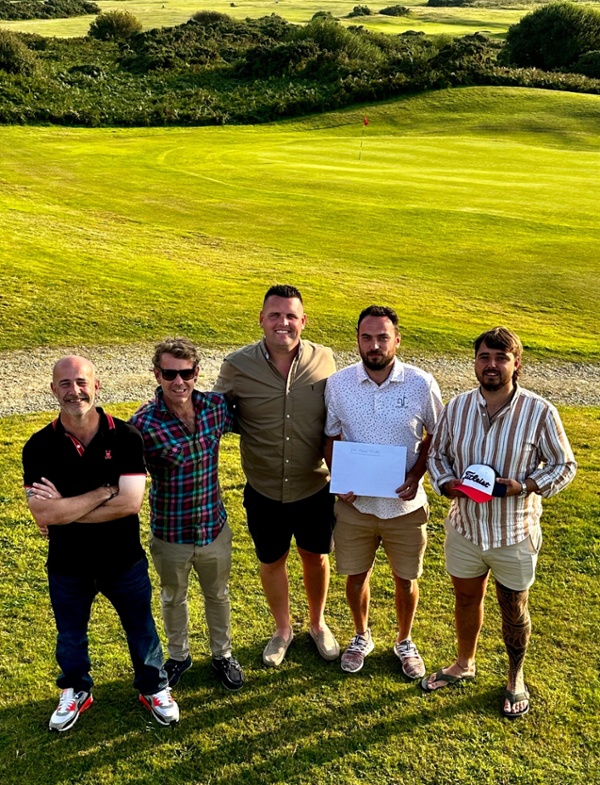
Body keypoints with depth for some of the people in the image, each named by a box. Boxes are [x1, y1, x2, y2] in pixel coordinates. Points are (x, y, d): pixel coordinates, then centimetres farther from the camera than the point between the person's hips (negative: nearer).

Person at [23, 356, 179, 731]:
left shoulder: (126, 437, -17)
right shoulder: (39, 446, -14)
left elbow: (130, 504, -25)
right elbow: (43, 513, -23)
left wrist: (63, 508, -23)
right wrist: (104, 492, -25)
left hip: (124, 560, -1)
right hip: (67, 566, 1)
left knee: (141, 629, 19)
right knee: (71, 635, 24)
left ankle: (154, 687, 45)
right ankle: (76, 692, 51)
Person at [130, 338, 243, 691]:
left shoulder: (216, 406, -13)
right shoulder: (144, 424, -23)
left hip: (214, 526, 2)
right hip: (169, 534, -2)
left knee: (218, 595, 23)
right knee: (173, 599, 23)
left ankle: (223, 655, 48)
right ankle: (179, 656, 49)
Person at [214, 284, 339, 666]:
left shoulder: (324, 360, -10)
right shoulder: (237, 366, -14)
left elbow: (334, 419, 3)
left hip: (315, 489, 1)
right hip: (264, 492, 0)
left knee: (316, 558, 20)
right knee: (272, 562, 19)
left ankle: (318, 623, 48)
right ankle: (283, 629, 46)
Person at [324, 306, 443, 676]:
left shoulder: (422, 384, -12)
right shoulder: (338, 384, -8)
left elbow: (436, 436, 0)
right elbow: (331, 438, 3)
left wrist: (416, 476, -14)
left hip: (405, 504, -1)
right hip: (354, 503, 1)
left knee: (406, 579, 15)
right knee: (356, 575, 16)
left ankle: (405, 642, 42)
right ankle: (362, 636, 44)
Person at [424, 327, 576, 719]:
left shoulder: (539, 412, -16)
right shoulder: (457, 407, -6)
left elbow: (564, 465, -7)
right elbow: (437, 452, 7)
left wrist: (523, 486, -22)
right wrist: (447, 482, -13)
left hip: (514, 535, -2)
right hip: (465, 527, 3)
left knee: (514, 611, 17)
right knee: (466, 599, 22)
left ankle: (516, 679, 43)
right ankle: (464, 664, 47)